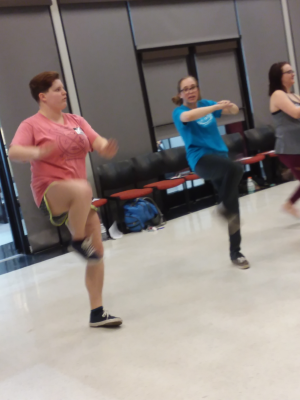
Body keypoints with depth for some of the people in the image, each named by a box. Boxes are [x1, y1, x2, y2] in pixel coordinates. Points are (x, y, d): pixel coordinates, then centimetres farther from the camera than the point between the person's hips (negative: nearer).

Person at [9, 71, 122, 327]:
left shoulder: (76, 121, 11)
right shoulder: (32, 125, -4)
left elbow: (98, 143, 1)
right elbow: (14, 152, -19)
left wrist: (107, 148, -24)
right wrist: (38, 152, -40)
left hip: (78, 196, 6)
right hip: (50, 193, -6)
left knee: (97, 251, 3)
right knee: (82, 188, -40)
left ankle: (97, 312, 18)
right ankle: (78, 242, -15)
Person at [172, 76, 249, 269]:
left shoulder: (205, 104, 11)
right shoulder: (179, 111, -4)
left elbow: (234, 111, 11)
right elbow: (188, 116, -28)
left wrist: (230, 105, -13)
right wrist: (217, 106, -35)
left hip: (220, 157, 6)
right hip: (201, 159, -6)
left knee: (233, 206, 5)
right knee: (236, 168, -34)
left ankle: (235, 253, 18)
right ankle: (225, 208, -10)